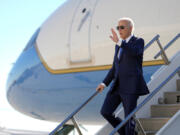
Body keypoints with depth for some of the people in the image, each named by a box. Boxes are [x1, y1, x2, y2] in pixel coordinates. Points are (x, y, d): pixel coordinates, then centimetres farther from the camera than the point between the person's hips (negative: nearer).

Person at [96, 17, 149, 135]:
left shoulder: (139, 42, -3)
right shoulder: (119, 46, 18)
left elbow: (134, 52, -28)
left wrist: (119, 41, -38)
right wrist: (104, 83, 11)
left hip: (131, 86, -7)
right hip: (118, 86, 7)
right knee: (105, 112, 1)